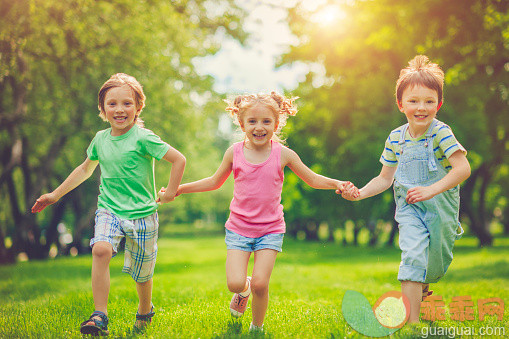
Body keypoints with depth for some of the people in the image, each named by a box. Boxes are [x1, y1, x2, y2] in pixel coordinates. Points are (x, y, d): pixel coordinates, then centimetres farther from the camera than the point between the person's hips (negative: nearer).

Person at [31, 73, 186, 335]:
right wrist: (55, 195, 25)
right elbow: (86, 169, 23)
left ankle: (145, 311, 39)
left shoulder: (142, 138, -11)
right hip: (109, 209, 3)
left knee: (141, 272, 8)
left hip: (142, 213, -3)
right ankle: (100, 316, -23)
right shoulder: (100, 139, 5)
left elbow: (179, 159, -9)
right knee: (100, 249, -26)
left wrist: (170, 193, -5)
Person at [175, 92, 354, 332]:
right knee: (234, 283, -12)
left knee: (260, 284, -10)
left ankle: (257, 327, 17)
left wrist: (337, 184, -10)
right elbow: (215, 182, 14)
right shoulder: (234, 152, -2)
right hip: (238, 228, 1)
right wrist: (177, 189, 12)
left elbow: (313, 179, 8)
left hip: (270, 229, -1)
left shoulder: (283, 154, -4)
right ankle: (244, 290, 27)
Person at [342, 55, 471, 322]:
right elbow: (385, 178, 9)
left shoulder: (440, 132, -13)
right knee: (412, 255, -18)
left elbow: (463, 168, -23)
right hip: (409, 208, 1)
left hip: (441, 207, -1)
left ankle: (422, 287, 49)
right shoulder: (396, 138, 0)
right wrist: (360, 193, -7)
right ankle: (411, 322, -16)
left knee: (435, 266, 13)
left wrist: (431, 190, -32)